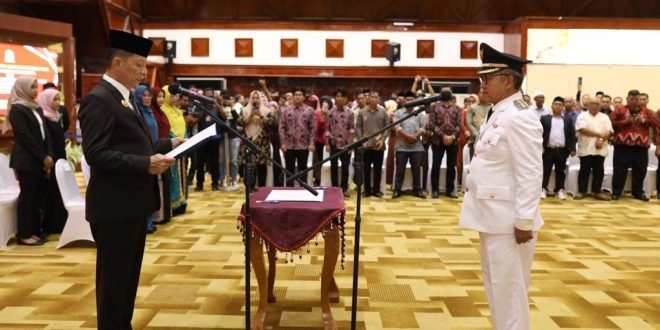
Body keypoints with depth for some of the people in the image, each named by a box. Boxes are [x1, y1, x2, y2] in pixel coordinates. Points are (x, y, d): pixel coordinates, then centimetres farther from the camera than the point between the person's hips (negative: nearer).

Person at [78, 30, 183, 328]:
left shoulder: (125, 98, 15)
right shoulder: (98, 99, -16)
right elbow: (96, 154, -24)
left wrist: (168, 144, 10)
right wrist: (146, 164, -28)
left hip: (134, 202, 10)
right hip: (114, 205, -10)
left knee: (129, 274, 19)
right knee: (114, 277, 3)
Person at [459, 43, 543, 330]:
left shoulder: (520, 117, -18)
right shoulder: (497, 114, 12)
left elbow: (530, 175, -22)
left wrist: (525, 222, -21)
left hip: (509, 221, -10)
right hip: (493, 216, 10)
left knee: (509, 290, 2)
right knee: (495, 286, 20)